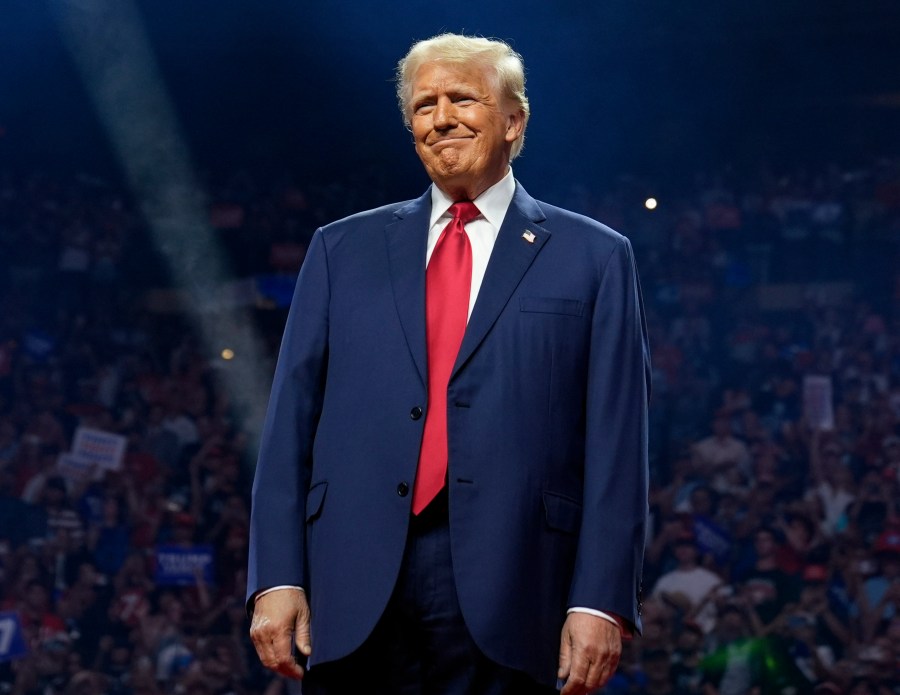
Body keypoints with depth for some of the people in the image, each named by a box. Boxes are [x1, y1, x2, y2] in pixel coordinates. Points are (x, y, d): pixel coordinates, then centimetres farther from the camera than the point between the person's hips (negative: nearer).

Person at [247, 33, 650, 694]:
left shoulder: (594, 258, 7)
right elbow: (292, 418, 9)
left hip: (505, 592, -2)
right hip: (355, 590, 2)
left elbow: (615, 442, 0)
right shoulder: (344, 249, 14)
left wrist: (601, 600, -9)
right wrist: (277, 577, -1)